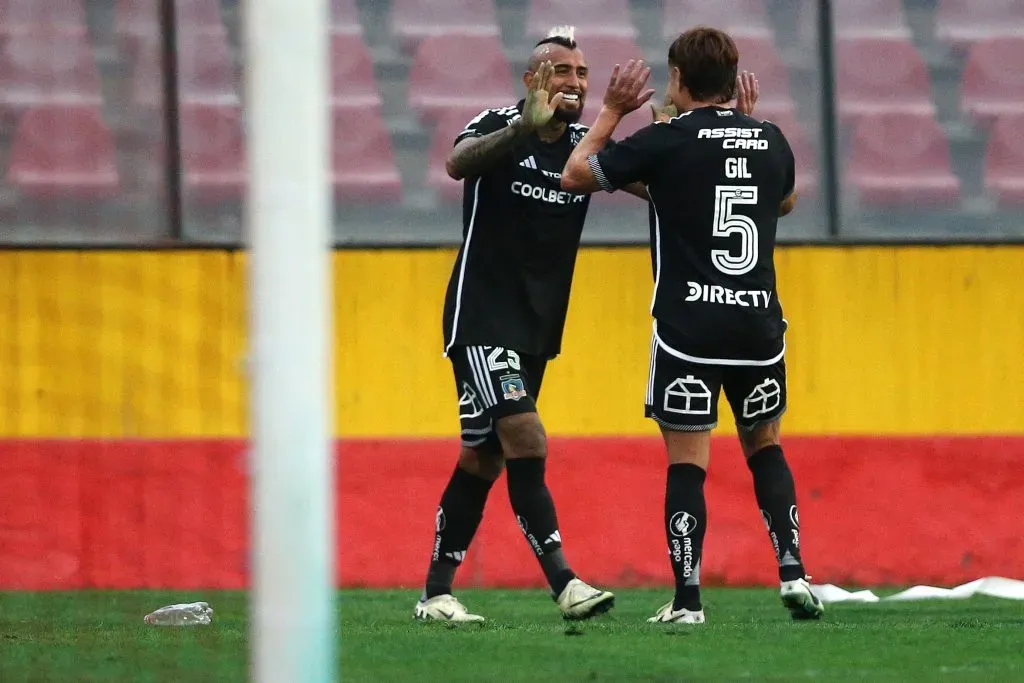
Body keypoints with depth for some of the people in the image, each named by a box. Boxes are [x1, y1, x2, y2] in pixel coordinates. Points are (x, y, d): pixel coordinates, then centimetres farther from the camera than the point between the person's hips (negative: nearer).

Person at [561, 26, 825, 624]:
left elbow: (575, 176, 3)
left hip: (689, 327, -4)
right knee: (765, 448, 19)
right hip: (760, 323, 4)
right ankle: (793, 572, 6)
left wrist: (612, 111, 14)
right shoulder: (770, 140, 7)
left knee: (687, 463, 0)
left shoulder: (666, 140, -6)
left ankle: (688, 599, -4)